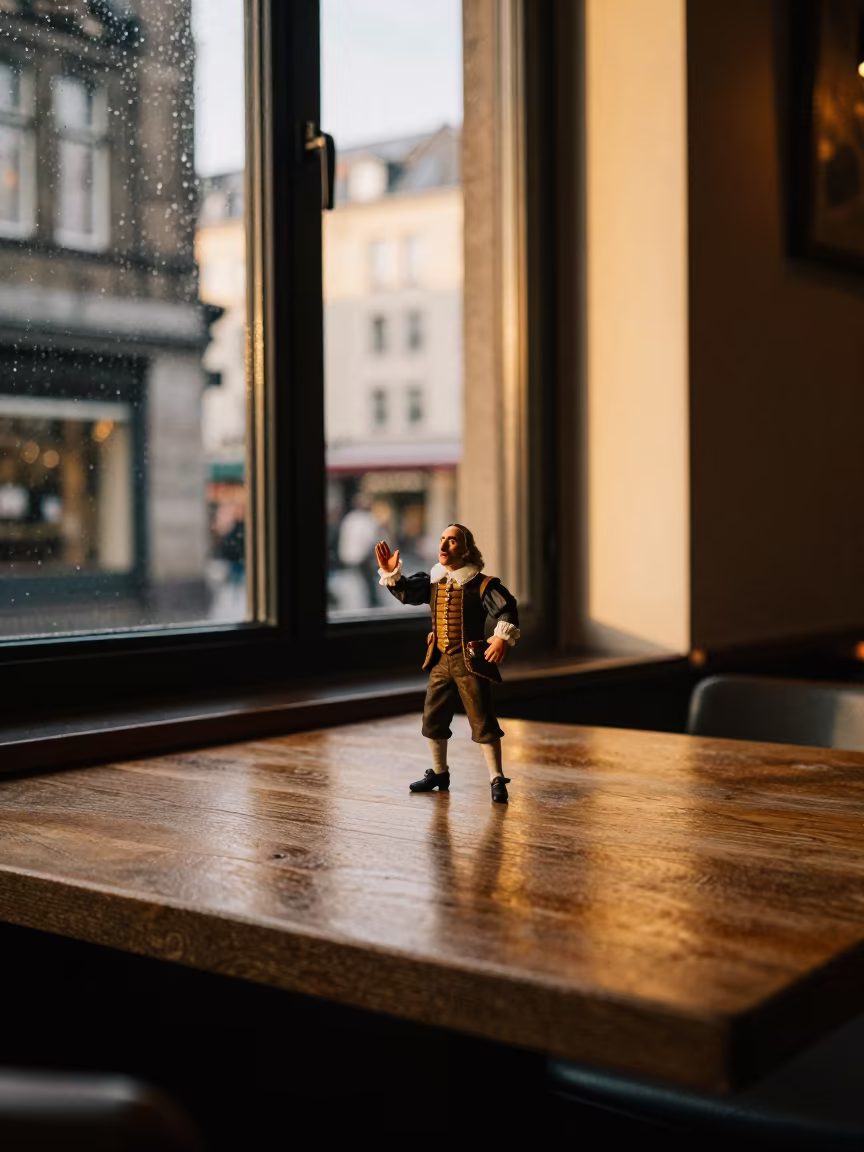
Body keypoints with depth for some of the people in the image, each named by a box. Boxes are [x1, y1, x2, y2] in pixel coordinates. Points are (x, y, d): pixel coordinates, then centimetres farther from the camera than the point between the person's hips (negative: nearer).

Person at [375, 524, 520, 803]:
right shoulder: (433, 581, 7)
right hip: (440, 661, 7)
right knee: (433, 719, 14)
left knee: (482, 721, -5)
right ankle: (439, 773, 32)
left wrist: (503, 637, -34)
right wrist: (391, 573, -8)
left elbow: (507, 609, -18)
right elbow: (405, 592, 9)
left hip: (470, 661, -6)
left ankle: (497, 781, 3)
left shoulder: (482, 584, -12)